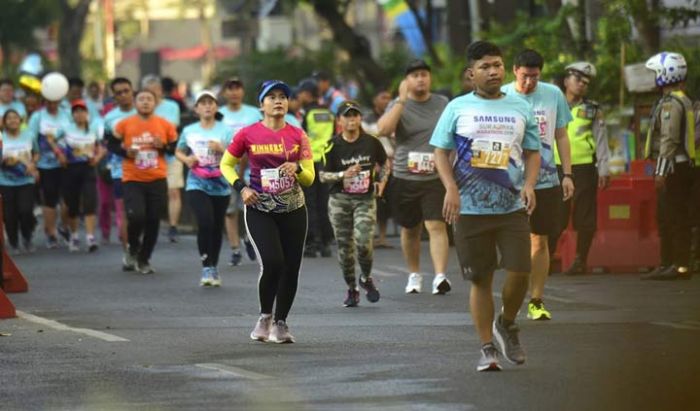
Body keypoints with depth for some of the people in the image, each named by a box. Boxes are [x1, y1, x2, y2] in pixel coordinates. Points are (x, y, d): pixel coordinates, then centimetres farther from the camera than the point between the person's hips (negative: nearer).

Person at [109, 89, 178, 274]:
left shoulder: (165, 125, 2)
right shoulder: (124, 124, -1)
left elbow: (176, 148, 8)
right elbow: (112, 145, 8)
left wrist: (163, 146, -12)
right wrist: (125, 152, -10)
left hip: (157, 180, 2)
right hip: (132, 180, -2)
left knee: (153, 221, 3)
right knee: (136, 217, -17)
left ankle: (143, 260, 22)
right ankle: (133, 250, 14)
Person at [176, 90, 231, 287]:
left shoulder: (224, 130, -1)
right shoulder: (189, 131, 5)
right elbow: (179, 152, 19)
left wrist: (221, 149, -22)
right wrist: (186, 159, -3)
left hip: (220, 186, 0)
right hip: (197, 184, 0)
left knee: (217, 227, 8)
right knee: (205, 222, -19)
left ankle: (214, 268, 25)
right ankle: (206, 267, -11)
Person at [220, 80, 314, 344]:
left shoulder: (297, 135, 2)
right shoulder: (248, 134, -2)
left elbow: (310, 178, 3)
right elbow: (226, 165, 9)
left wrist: (297, 169, -18)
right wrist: (241, 187, -7)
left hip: (293, 210, 3)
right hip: (259, 210, -3)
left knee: (291, 268, 2)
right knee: (272, 263, -17)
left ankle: (280, 323, 20)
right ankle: (265, 317, 7)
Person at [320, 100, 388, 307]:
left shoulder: (371, 142, -1)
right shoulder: (334, 146, -5)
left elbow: (383, 163, 17)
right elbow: (323, 176, -3)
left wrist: (382, 181, 3)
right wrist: (343, 175, -18)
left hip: (365, 199, 0)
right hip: (340, 199, 0)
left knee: (363, 242, -16)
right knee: (345, 247, 2)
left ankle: (366, 279, 12)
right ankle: (351, 288, 20)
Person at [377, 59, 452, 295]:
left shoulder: (443, 104, 6)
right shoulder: (398, 105, 0)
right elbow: (383, 130, -19)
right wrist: (402, 99, -20)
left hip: (435, 178, -1)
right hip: (404, 178, 1)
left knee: (436, 226, -14)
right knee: (410, 230, 13)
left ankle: (440, 277, -22)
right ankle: (414, 275, 29)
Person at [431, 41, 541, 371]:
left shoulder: (521, 108, 10)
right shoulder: (458, 108, 3)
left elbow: (532, 152, 14)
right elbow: (441, 151, 4)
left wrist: (529, 184, -4)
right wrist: (451, 189, -10)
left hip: (512, 207, 1)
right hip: (470, 208, -1)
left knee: (519, 272, -10)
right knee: (481, 279, 2)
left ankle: (507, 324, 18)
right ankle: (487, 348, 12)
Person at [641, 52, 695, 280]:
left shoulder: (671, 103, -14)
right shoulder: (684, 101, 18)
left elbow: (669, 139, -21)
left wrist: (661, 171, -21)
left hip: (672, 167, -10)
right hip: (683, 165, 10)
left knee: (674, 218, -9)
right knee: (666, 218, 14)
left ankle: (680, 266, -10)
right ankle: (667, 264, 17)